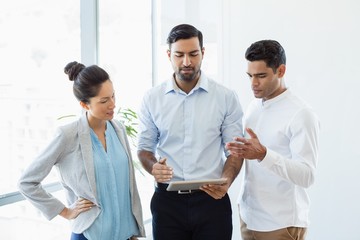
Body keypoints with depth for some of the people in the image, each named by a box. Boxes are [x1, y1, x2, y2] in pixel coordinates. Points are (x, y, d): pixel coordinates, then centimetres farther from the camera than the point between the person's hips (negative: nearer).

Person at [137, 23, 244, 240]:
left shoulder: (226, 98, -2)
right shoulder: (152, 99, 2)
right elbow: (145, 147, 8)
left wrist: (226, 182, -18)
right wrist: (154, 168, -14)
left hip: (212, 199, -1)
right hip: (167, 200, 1)